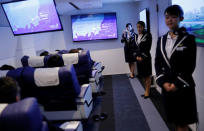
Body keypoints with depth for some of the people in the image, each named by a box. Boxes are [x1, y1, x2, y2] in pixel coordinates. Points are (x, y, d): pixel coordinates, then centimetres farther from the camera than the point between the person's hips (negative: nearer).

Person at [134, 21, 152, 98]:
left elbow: (147, 48, -10)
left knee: (147, 76, 0)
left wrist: (142, 57, -14)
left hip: (146, 58, -6)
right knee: (143, 76, 11)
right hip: (138, 58, 6)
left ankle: (147, 92, 9)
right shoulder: (136, 36, 11)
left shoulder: (148, 35, -5)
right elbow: (135, 47, 11)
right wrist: (137, 56, -4)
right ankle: (146, 91, 21)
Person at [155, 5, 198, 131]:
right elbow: (157, 63, 4)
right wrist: (163, 82, -8)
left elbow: (190, 66, -8)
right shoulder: (161, 40, 8)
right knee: (175, 120, 12)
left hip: (184, 86, -3)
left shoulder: (189, 39, -4)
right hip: (167, 85, 4)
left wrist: (177, 84, -14)